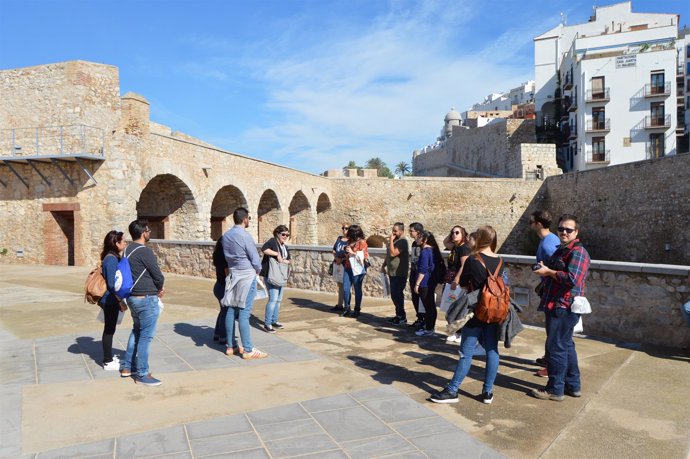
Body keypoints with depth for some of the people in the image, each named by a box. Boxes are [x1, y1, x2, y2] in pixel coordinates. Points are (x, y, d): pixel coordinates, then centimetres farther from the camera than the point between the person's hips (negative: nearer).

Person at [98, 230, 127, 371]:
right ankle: (108, 362, 11)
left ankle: (109, 357, 31)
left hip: (109, 300, 9)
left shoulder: (113, 257, 9)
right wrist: (121, 301, -17)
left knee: (109, 329, 18)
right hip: (110, 300, -9)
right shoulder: (111, 259, -20)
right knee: (109, 330, 1)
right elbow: (112, 284, -22)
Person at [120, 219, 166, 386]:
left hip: (133, 296, 9)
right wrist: (160, 288, 6)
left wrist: (156, 288, 7)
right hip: (146, 299, -9)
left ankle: (127, 367, 28)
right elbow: (158, 275, -16)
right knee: (146, 335, -1)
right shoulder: (145, 251, -19)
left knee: (137, 331, 22)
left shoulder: (127, 251, 9)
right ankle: (142, 374, 7)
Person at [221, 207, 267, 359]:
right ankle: (248, 350, -1)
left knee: (232, 311, 10)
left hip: (233, 275, 8)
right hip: (247, 276, -7)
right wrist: (258, 270, 8)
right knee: (244, 313, -6)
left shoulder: (226, 235, 7)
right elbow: (255, 258, -11)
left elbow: (227, 256, 12)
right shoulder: (244, 236, -16)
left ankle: (231, 346, 17)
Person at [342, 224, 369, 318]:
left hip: (357, 268, -6)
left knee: (357, 289, 2)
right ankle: (347, 308, 16)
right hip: (348, 268, 6)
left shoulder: (362, 242, -6)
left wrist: (352, 252, -16)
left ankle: (357, 310, 12)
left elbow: (363, 256, -15)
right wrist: (345, 253, 9)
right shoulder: (350, 241, 14)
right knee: (345, 289, 3)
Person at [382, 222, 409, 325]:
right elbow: (388, 255, 23)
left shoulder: (402, 242, -16)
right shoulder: (394, 240, 13)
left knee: (397, 295, -5)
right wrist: (383, 265, 16)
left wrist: (391, 240, -21)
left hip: (399, 274, -9)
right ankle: (399, 315, 23)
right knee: (394, 295, 13)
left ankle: (402, 317, 5)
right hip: (392, 273, 9)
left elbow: (393, 253, -27)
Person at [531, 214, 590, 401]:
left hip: (564, 307, -11)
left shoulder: (577, 251, -14)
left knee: (556, 347, -3)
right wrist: (545, 273, 11)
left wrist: (549, 272, -17)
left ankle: (555, 389, 7)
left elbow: (572, 279, -26)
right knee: (566, 345, 18)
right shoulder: (561, 249, 18)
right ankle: (573, 386, 29)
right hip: (558, 306, 11)